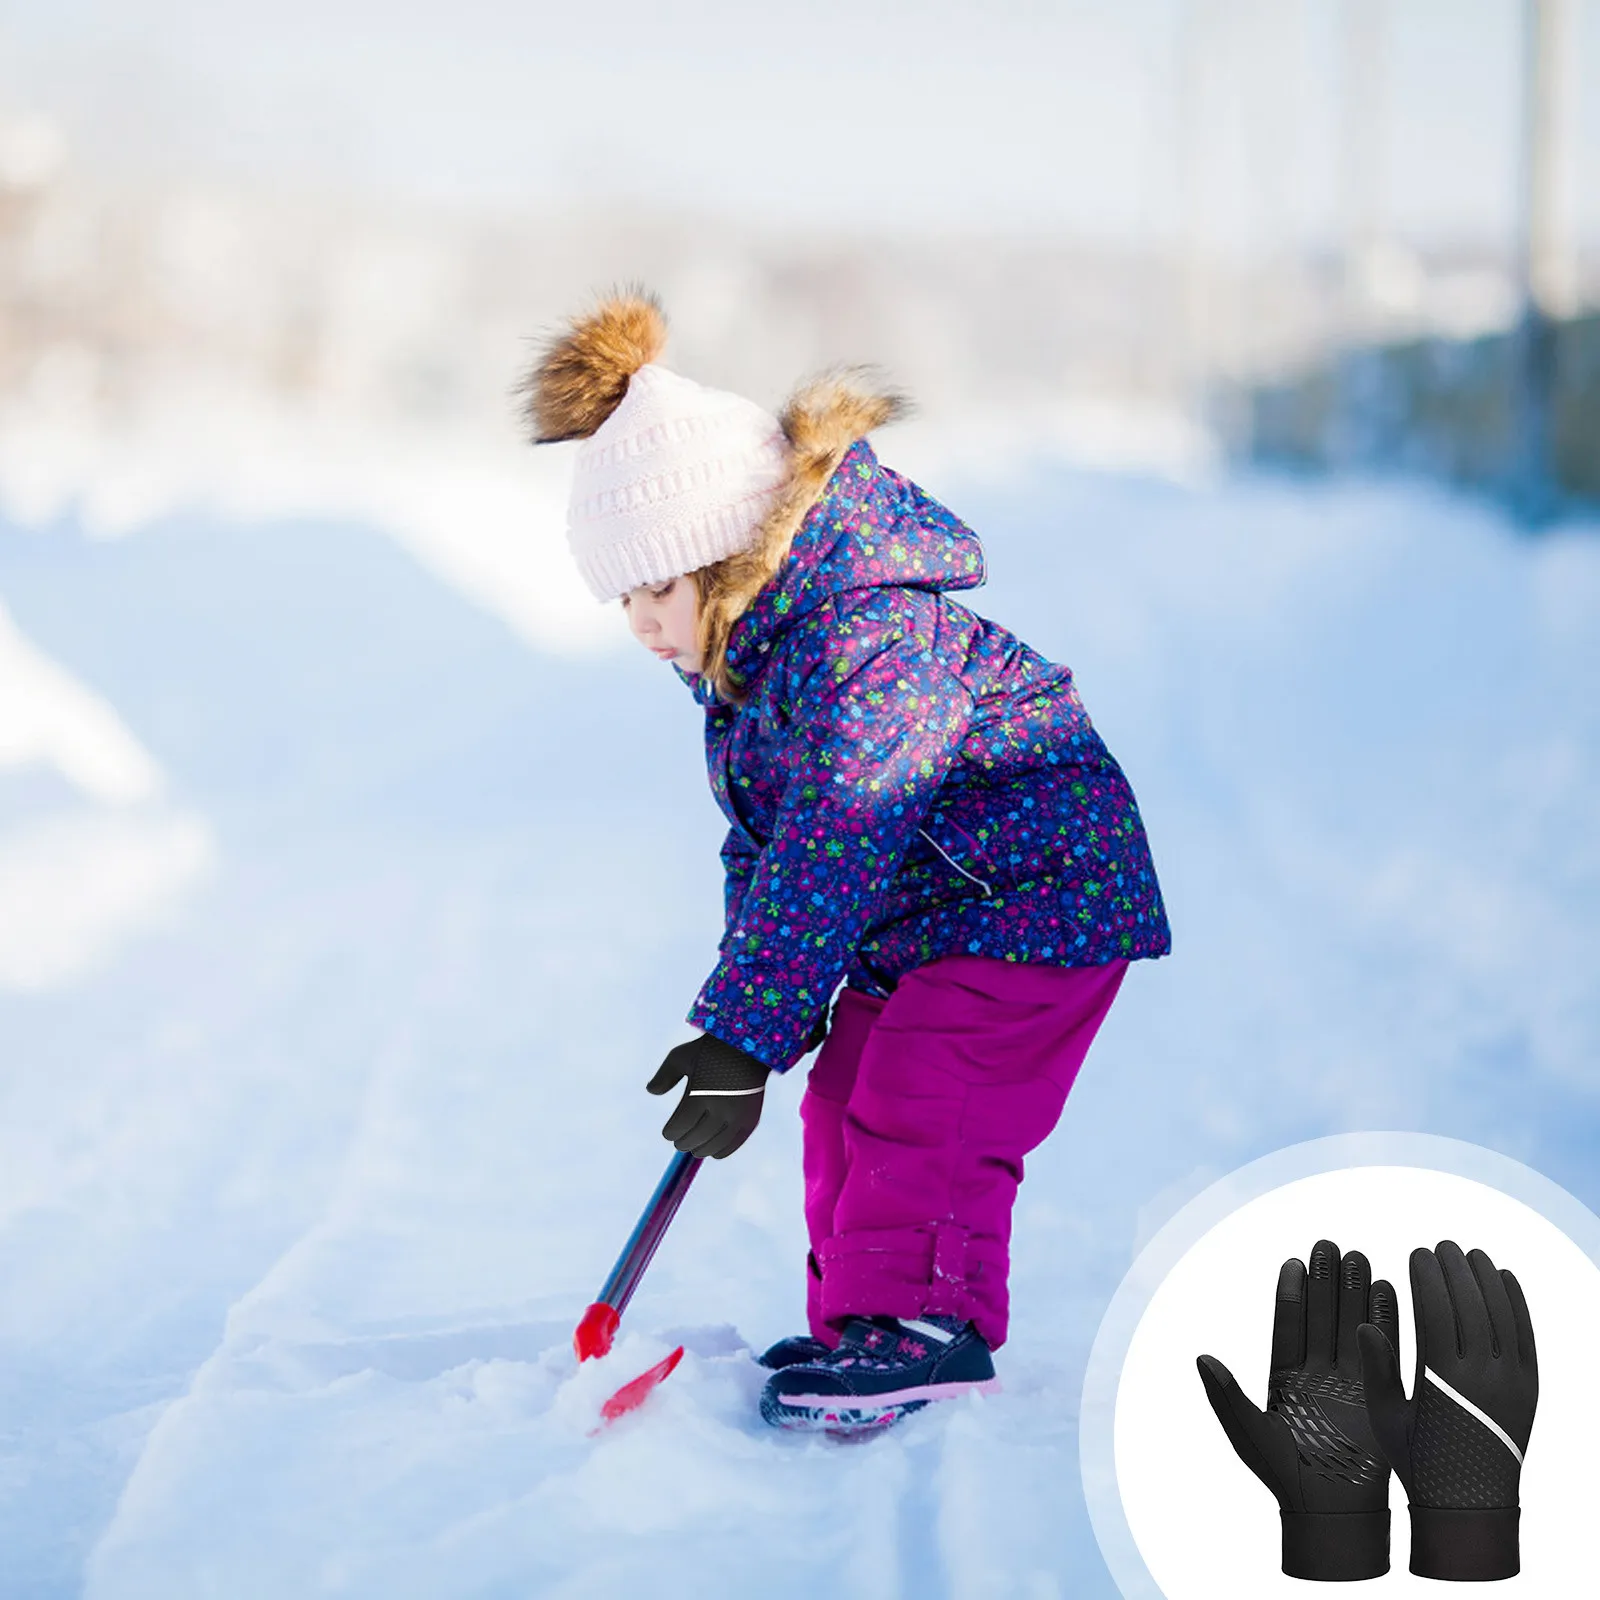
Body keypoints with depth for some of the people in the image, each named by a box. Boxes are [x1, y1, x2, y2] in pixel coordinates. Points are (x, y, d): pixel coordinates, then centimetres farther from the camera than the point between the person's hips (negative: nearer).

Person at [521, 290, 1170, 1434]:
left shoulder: (871, 644, -30)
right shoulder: (745, 657, 4)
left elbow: (829, 860, -32)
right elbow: (763, 846, 13)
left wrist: (745, 1041, -30)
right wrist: (741, 1019, 5)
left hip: (1037, 889, -10)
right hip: (915, 917, 10)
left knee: (916, 1095, -19)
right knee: (847, 1097, 7)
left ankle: (924, 1322, -13)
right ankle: (859, 1322, 16)